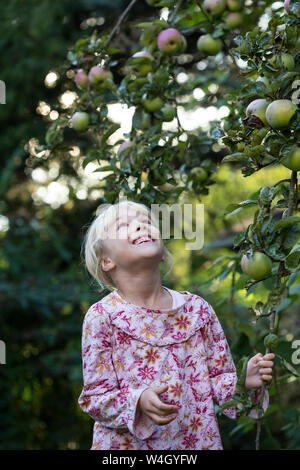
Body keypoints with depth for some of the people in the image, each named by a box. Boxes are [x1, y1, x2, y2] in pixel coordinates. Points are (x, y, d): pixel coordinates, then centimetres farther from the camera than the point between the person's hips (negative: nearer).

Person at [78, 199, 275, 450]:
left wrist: (245, 382, -16)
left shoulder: (197, 309, -2)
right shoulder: (101, 317, -11)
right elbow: (95, 396, -10)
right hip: (127, 444, -2)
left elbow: (217, 377, 3)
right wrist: (139, 402, -26)